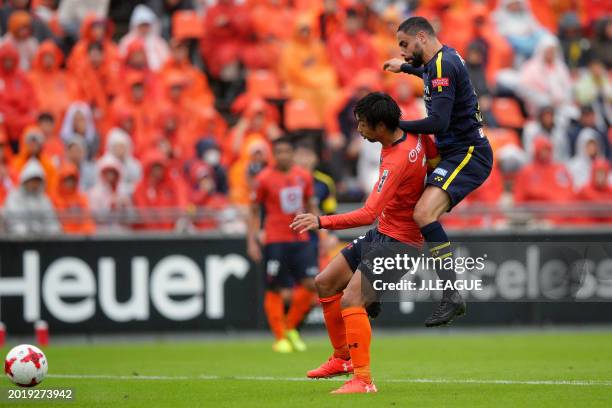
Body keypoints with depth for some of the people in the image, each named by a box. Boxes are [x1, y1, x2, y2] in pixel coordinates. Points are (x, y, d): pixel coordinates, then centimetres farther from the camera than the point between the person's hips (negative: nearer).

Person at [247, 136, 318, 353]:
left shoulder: (304, 176, 8)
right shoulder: (264, 178, -4)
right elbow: (253, 211, 2)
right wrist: (252, 241, -4)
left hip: (300, 239, 4)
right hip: (275, 241, -4)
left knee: (311, 283, -6)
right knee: (275, 290, -3)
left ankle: (290, 327, 13)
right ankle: (280, 338, 7)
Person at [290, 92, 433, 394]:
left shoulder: (397, 161, -28)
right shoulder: (414, 134, -2)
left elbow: (369, 213, -35)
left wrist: (322, 222, -37)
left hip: (397, 243, -10)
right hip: (381, 235, 10)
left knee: (351, 301, -23)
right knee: (325, 283, 14)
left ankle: (363, 380, -19)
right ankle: (343, 358, 25)